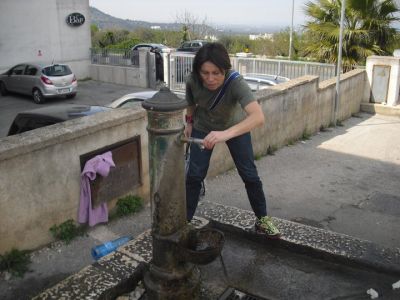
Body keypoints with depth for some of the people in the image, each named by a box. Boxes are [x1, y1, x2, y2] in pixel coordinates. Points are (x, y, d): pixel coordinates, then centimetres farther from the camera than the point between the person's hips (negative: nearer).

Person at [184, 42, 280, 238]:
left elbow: (258, 117, -55)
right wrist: (189, 122, 10)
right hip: (203, 128, 2)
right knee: (194, 175, -4)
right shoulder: (193, 81, -29)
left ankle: (262, 219, 19)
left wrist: (226, 134, -68)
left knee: (249, 175, 1)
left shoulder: (235, 82, -39)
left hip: (236, 127, -2)